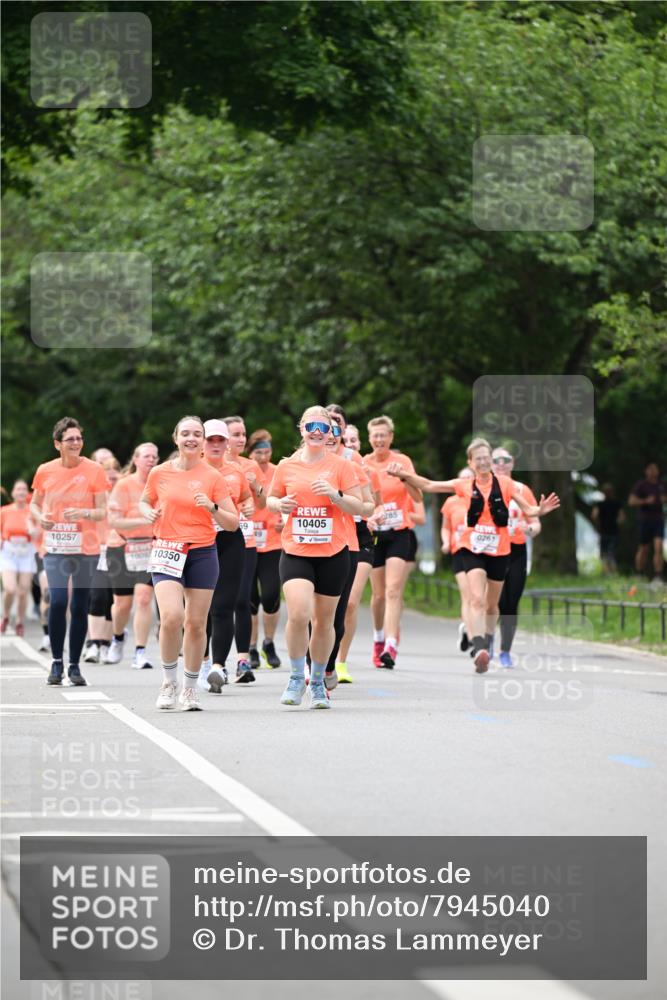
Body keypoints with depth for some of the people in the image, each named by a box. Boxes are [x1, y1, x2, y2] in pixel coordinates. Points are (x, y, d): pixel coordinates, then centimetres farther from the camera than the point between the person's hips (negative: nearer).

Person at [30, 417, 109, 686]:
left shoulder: (94, 470, -1)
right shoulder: (45, 471, 3)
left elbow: (103, 512, 0)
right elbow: (34, 504, 16)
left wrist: (84, 513, -20)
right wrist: (40, 517, -6)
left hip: (86, 548, 0)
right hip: (55, 549, 0)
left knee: (80, 607, 3)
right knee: (57, 601, -15)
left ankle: (74, 665, 14)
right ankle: (57, 662, -2)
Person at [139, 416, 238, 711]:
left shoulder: (212, 477, 1)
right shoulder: (160, 473, 3)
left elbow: (233, 523, 2)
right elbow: (144, 502, 21)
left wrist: (212, 508, -16)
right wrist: (148, 512, -1)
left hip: (203, 553, 1)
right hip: (167, 551, -1)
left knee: (196, 623, 2)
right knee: (171, 617, -19)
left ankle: (190, 689, 17)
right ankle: (169, 681, 1)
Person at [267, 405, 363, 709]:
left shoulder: (341, 466, 2)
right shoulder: (287, 467, 5)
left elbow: (358, 507, 0)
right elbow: (271, 499, 17)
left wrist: (335, 495, -17)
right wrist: (279, 504, -5)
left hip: (333, 553, 0)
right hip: (295, 552, 0)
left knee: (324, 620, 8)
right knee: (298, 613, -20)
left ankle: (317, 682, 25)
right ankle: (297, 676, -1)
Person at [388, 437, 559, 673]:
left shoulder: (505, 484, 0)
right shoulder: (464, 486, 3)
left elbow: (527, 509, -2)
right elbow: (428, 486, 5)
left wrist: (540, 510, -24)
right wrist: (403, 475, -8)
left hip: (499, 550, 1)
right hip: (472, 549, -1)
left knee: (492, 604, 14)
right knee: (477, 599, -20)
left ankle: (487, 646, 33)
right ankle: (479, 650, -31)